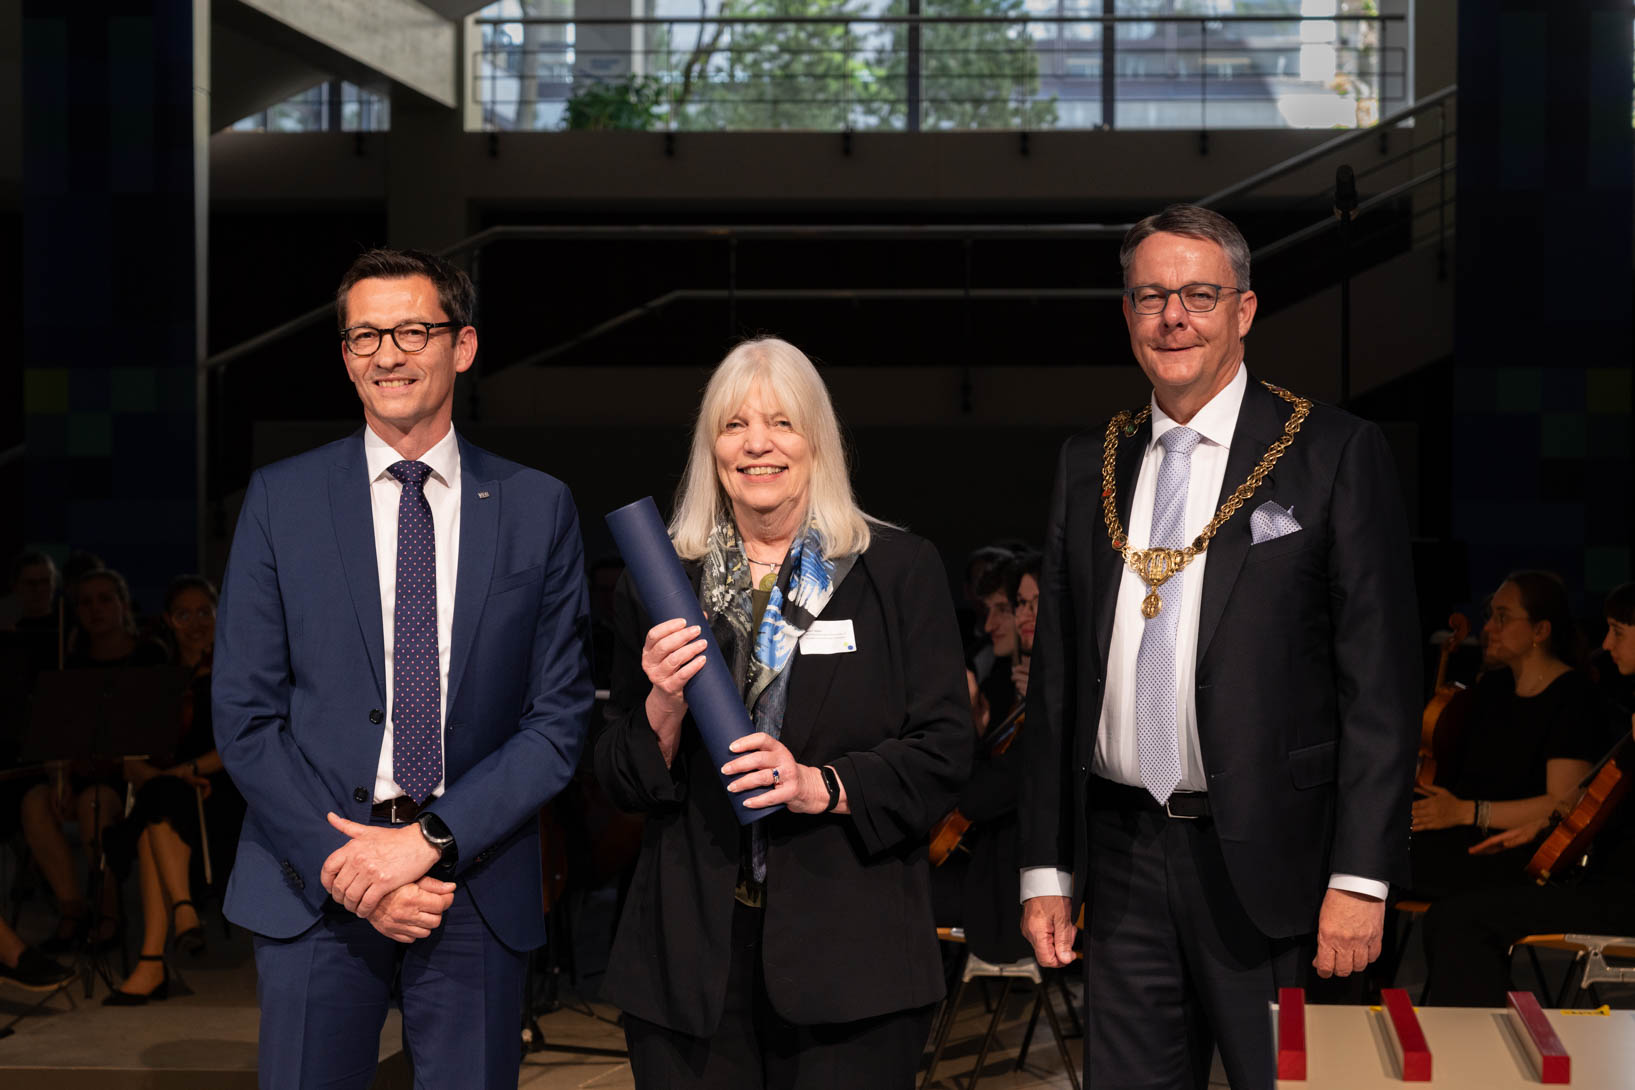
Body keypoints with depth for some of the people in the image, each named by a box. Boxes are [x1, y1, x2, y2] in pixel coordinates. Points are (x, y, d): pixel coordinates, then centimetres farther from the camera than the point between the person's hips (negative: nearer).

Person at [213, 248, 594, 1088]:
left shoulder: (539, 508, 4)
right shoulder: (281, 499, 3)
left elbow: (560, 718, 0)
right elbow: (244, 715, 1)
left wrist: (429, 839, -11)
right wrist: (344, 864, -10)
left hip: (476, 888, 0)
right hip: (314, 888, 0)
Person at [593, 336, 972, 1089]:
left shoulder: (900, 571, 4)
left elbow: (944, 755, -1)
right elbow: (620, 783, 10)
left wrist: (822, 786, -16)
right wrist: (663, 708, -10)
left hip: (849, 954, -2)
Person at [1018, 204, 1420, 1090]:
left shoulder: (1336, 454, -3)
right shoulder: (1088, 466, 10)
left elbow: (1381, 679, -7)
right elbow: (1055, 676, 13)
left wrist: (1361, 877, -12)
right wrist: (1046, 867, 9)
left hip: (1268, 858, -4)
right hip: (1121, 857, 4)